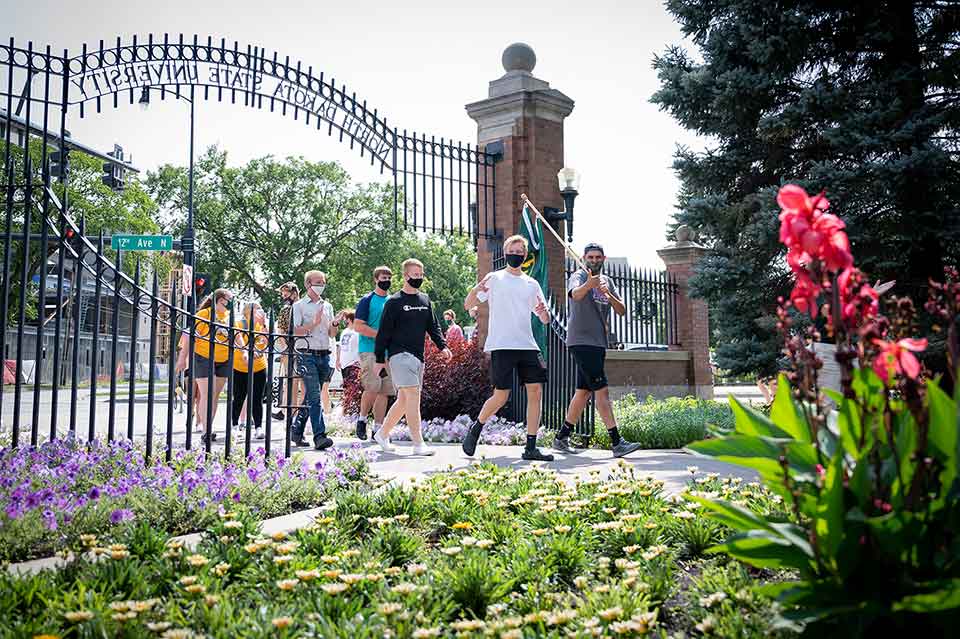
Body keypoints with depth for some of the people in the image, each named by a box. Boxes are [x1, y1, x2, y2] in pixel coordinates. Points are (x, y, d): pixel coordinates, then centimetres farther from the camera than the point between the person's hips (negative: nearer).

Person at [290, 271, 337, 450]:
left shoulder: (327, 306, 19)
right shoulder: (299, 306, 4)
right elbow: (295, 331, -5)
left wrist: (335, 324, -2)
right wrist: (315, 322, -12)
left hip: (324, 356, 5)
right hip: (307, 355, -5)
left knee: (311, 396, 9)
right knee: (315, 397, -14)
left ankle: (297, 431, 21)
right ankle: (319, 436, -20)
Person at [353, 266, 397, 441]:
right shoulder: (367, 300, -2)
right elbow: (358, 326, -11)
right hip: (369, 350, -6)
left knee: (384, 392, 3)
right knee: (372, 388, -16)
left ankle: (378, 429, 9)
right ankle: (362, 420, 6)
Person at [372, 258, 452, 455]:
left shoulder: (425, 300, 16)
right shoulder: (394, 302, -3)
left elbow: (433, 326, 18)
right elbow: (384, 332, -2)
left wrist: (442, 346, 2)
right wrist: (379, 359, -4)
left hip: (418, 357, 7)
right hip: (400, 355, -7)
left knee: (404, 400, 10)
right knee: (413, 396, -14)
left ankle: (382, 434, 26)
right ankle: (418, 444, -14)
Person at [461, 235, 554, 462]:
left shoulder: (531, 284, 16)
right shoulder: (494, 278, 6)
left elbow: (545, 320, 15)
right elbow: (468, 305, 1)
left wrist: (543, 312, -9)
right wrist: (475, 291, -21)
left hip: (527, 345, 4)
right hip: (501, 346, -4)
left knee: (536, 390, -6)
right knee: (501, 396, -6)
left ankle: (531, 448, 0)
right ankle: (475, 429, 20)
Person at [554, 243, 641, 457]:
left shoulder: (607, 280, 17)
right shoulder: (578, 276, -5)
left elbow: (622, 311, 7)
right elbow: (575, 295, -29)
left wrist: (609, 295, -12)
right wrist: (588, 285, -51)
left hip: (598, 343, 8)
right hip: (581, 341, -8)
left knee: (584, 392, 10)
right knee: (601, 390, -12)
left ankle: (561, 438, 20)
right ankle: (617, 443, -12)